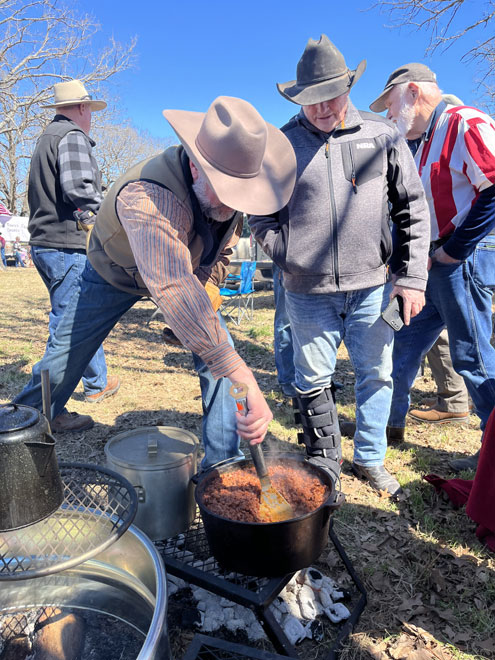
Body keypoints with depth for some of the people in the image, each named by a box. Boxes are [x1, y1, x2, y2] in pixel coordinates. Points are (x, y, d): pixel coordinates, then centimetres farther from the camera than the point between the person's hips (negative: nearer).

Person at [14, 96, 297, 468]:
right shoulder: (148, 198, -46)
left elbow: (228, 234, 2)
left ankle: (224, 460, 1)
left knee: (221, 353, -11)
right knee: (64, 359, 2)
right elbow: (175, 292, -59)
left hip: (188, 271, 5)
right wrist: (247, 382, -66)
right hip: (116, 273, -4)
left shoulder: (225, 184, -22)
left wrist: (212, 280, -13)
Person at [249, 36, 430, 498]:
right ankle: (325, 464, 28)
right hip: (308, 291, 0)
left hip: (372, 286, 1)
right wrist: (293, 259, -6)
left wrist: (413, 276, 0)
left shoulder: (383, 137, 6)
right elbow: (261, 217, 7)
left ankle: (370, 458, 32)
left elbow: (413, 210, 7)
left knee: (376, 374, 11)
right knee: (313, 382, 8)